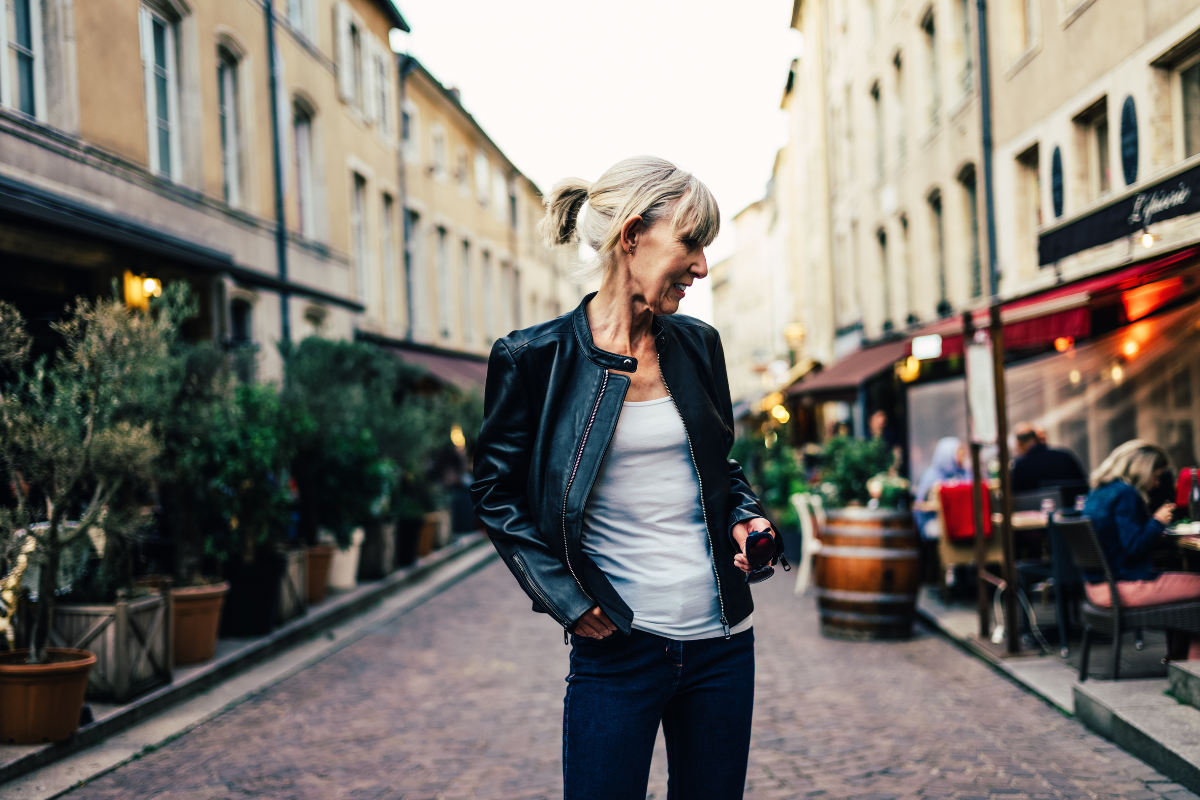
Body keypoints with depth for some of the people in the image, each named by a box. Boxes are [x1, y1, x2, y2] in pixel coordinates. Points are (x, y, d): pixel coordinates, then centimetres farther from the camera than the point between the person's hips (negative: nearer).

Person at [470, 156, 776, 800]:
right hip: (618, 648, -4)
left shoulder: (697, 345, 6)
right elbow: (497, 491, -1)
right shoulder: (537, 358, -8)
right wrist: (566, 596, -8)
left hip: (722, 642, 5)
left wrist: (744, 517, 0)